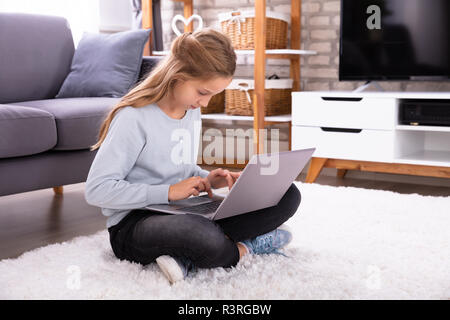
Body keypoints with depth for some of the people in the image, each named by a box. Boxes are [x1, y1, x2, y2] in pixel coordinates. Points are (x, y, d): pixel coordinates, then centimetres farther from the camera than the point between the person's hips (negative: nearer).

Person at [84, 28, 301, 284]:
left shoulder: (192, 113, 8)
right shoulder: (134, 118, -16)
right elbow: (96, 190, -20)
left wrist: (207, 179, -1)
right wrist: (169, 192, -21)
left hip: (186, 213, 8)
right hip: (133, 223, -8)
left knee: (288, 195, -7)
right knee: (203, 237, -44)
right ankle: (242, 248, -9)